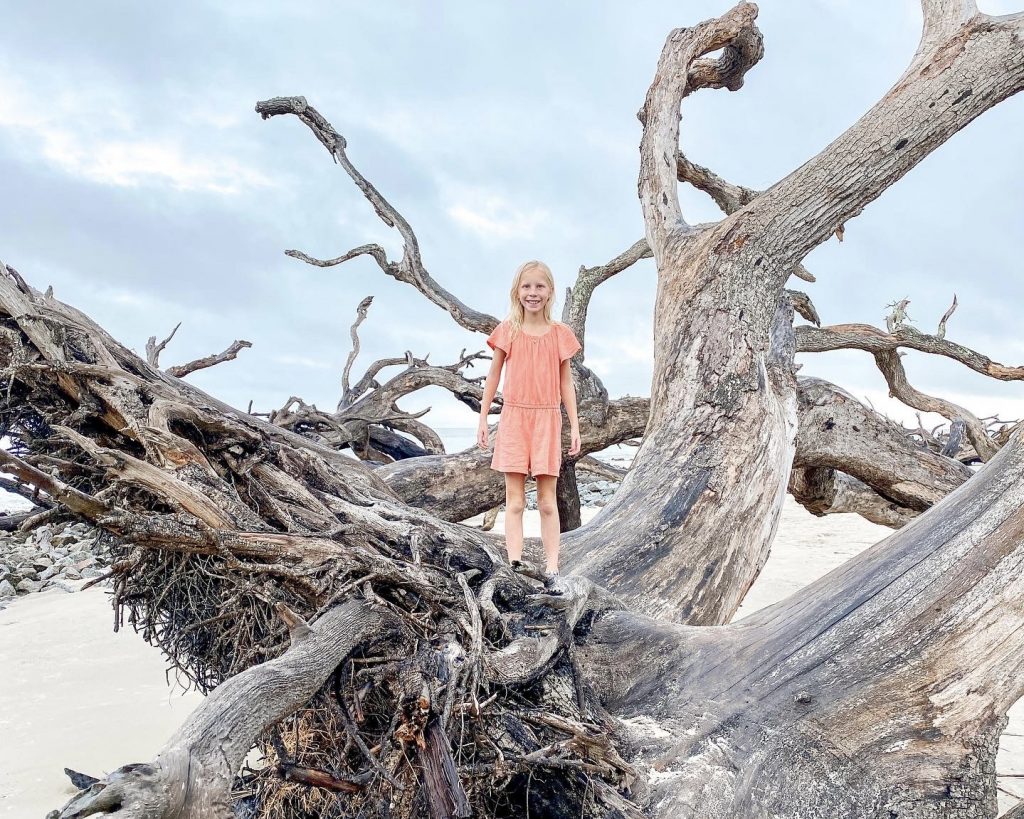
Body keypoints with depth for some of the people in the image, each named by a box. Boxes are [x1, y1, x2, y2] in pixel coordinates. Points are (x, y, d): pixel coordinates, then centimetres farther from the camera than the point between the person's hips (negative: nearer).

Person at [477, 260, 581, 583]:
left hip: (547, 420, 0)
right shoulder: (507, 331, 3)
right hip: (513, 418, 0)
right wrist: (483, 419, 7)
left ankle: (552, 568, 7)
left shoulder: (560, 334, 4)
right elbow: (493, 376, 8)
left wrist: (575, 426, 5)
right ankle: (515, 564, 1)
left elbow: (566, 383, 8)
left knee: (547, 501, 4)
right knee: (514, 500, 0)